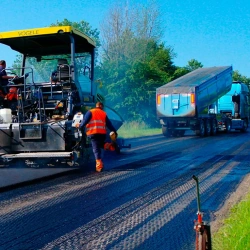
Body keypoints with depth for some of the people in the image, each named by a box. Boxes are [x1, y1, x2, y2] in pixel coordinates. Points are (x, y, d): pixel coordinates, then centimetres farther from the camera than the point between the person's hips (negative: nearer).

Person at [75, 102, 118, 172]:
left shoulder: (90, 112, 8)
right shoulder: (104, 113, 18)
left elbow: (85, 121, -3)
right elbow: (109, 124, 16)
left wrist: (80, 125, 14)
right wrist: (114, 131, 23)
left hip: (93, 133, -3)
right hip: (102, 133, 3)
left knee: (96, 149, -2)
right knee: (100, 143, 27)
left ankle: (99, 164, -11)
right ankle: (107, 145, -6)